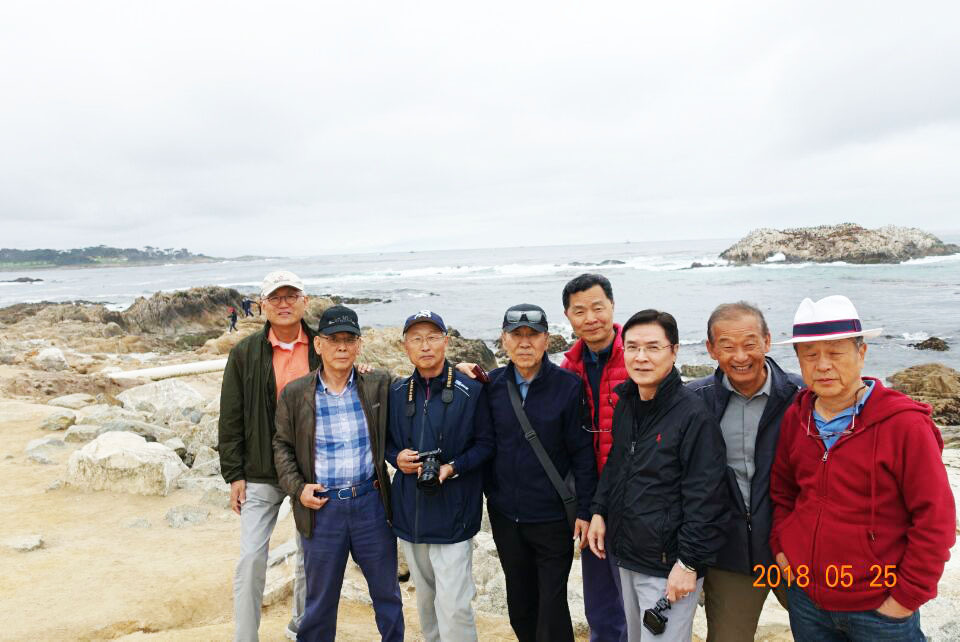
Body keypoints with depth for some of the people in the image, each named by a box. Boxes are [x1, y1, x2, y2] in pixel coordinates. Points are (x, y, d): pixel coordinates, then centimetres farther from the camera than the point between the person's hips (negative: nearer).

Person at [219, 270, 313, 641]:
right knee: (251, 558, -1)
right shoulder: (245, 354, -1)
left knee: (311, 556, 15)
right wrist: (233, 474, -2)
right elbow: (231, 419, 1)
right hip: (261, 473, -1)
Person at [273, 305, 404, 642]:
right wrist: (297, 487, -6)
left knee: (387, 593, 16)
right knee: (320, 599, 15)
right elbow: (282, 445, 6)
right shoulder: (294, 394, -1)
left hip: (372, 503, 1)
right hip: (321, 507, 0)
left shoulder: (378, 385, -1)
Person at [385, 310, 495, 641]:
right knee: (425, 600, 19)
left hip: (453, 515, -4)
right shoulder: (397, 393, 4)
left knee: (453, 607, -6)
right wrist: (397, 457, -6)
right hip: (409, 514, 5)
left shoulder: (471, 390, -8)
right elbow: (386, 440, 15)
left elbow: (486, 443, -4)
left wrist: (453, 467, -18)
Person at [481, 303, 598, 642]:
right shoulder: (492, 385, -1)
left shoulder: (568, 385, -11)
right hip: (505, 515, 4)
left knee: (552, 607, 7)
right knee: (520, 604, 19)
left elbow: (583, 453, -9)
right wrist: (491, 494, 2)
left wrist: (584, 510, -9)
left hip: (553, 518, -3)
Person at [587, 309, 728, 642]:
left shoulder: (694, 415, -19)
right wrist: (599, 511, 9)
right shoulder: (625, 405, 4)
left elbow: (705, 499, -19)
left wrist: (689, 563, -18)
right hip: (627, 557, 7)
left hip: (668, 566, -7)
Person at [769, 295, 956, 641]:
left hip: (879, 610, -4)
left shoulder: (904, 423, -15)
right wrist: (781, 545, 3)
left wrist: (907, 597, -12)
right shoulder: (796, 418, -1)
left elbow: (935, 518, -13)